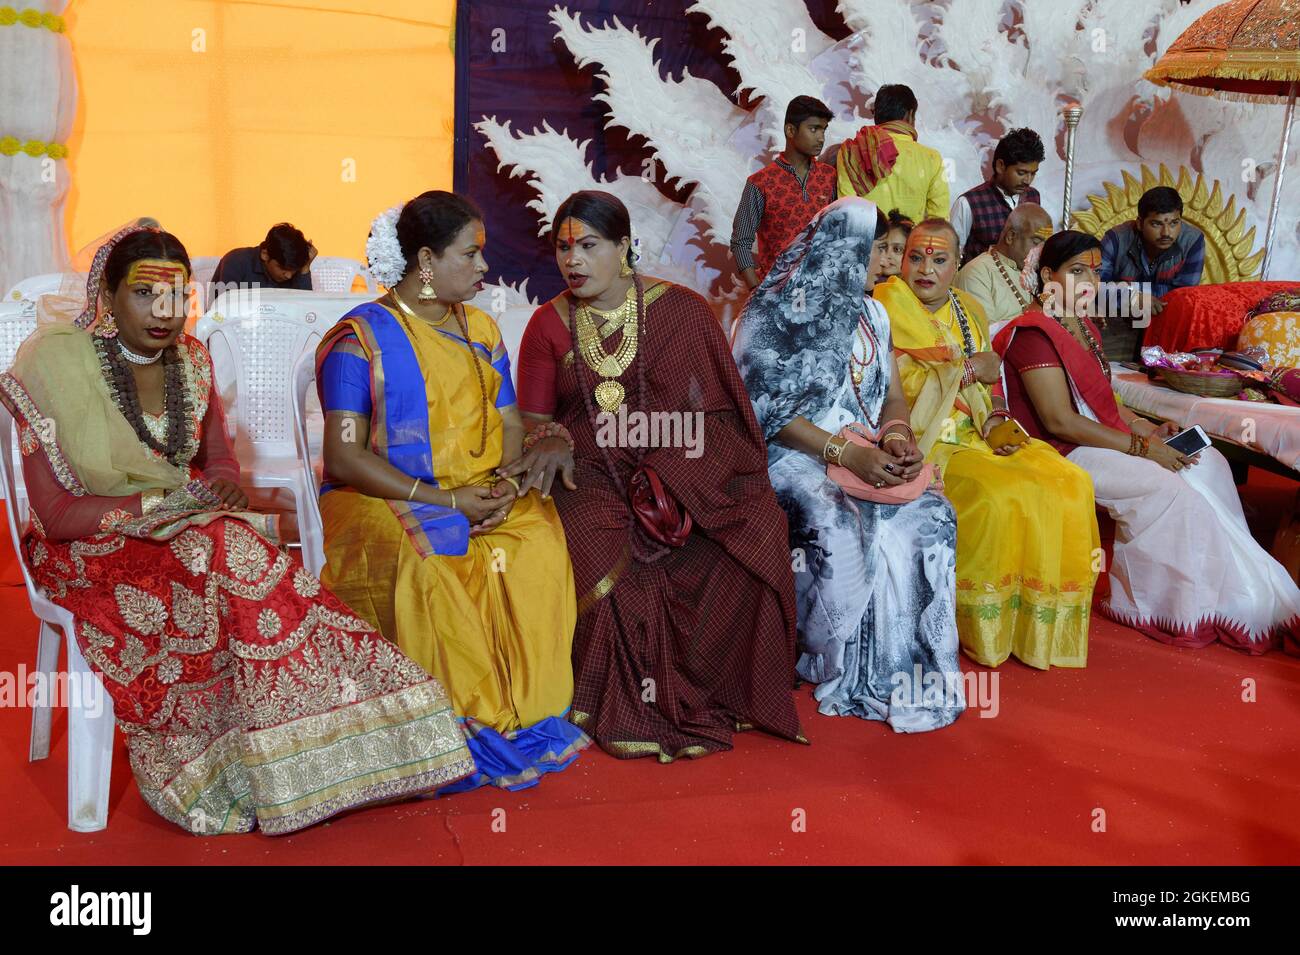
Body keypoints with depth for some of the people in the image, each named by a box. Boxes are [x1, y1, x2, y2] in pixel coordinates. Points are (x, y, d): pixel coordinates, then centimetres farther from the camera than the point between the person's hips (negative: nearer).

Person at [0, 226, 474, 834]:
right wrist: (165, 498, -20)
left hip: (186, 529, 5)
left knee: (236, 558, -30)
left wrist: (221, 487, -10)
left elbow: (219, 458, 14)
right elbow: (57, 513, -15)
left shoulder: (190, 360, 3)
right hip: (90, 548, -5)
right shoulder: (53, 363, -13)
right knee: (225, 561, -33)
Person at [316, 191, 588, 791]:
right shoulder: (360, 338, -5)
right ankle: (477, 728, -25)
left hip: (480, 498, 5)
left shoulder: (479, 330, 15)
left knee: (538, 538, -24)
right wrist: (445, 499, -19)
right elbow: (344, 457, -12)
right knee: (421, 562, -36)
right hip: (381, 502, -5)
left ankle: (528, 713, -19)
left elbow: (510, 425, 15)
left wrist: (506, 484, -9)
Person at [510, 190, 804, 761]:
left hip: (681, 473, 0)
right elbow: (535, 419, 11)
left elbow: (720, 410, 5)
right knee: (607, 562, -31)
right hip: (592, 478, 0)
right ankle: (634, 709, -10)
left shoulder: (682, 310, 6)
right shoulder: (548, 325, 10)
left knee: (754, 540, -26)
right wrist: (552, 440, -14)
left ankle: (727, 692, -6)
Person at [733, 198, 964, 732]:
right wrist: (845, 453, -22)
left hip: (867, 454, 6)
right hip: (795, 455, -5)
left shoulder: (871, 314, 16)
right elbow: (765, 409, -12)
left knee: (930, 516, -23)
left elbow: (892, 396, 14)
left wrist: (896, 437, -11)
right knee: (839, 527, -34)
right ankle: (845, 671, -14)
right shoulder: (778, 312, -5)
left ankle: (910, 666, -13)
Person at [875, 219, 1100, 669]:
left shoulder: (969, 309, 18)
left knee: (1069, 482, -11)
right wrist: (970, 369, -8)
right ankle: (983, 632, -12)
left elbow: (990, 381, 19)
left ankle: (1041, 623, -3)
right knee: (997, 497, -30)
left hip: (976, 435, 7)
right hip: (927, 443, -7)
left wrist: (997, 424, -1)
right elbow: (896, 382, -15)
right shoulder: (889, 304, -4)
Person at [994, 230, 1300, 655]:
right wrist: (1140, 448, -20)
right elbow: (1059, 421, -22)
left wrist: (1148, 430, 2)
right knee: (1167, 485, -24)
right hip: (1062, 452, -10)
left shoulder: (1083, 325, 16)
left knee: (1208, 462, -3)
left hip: (1099, 437, 10)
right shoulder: (1034, 333, -15)